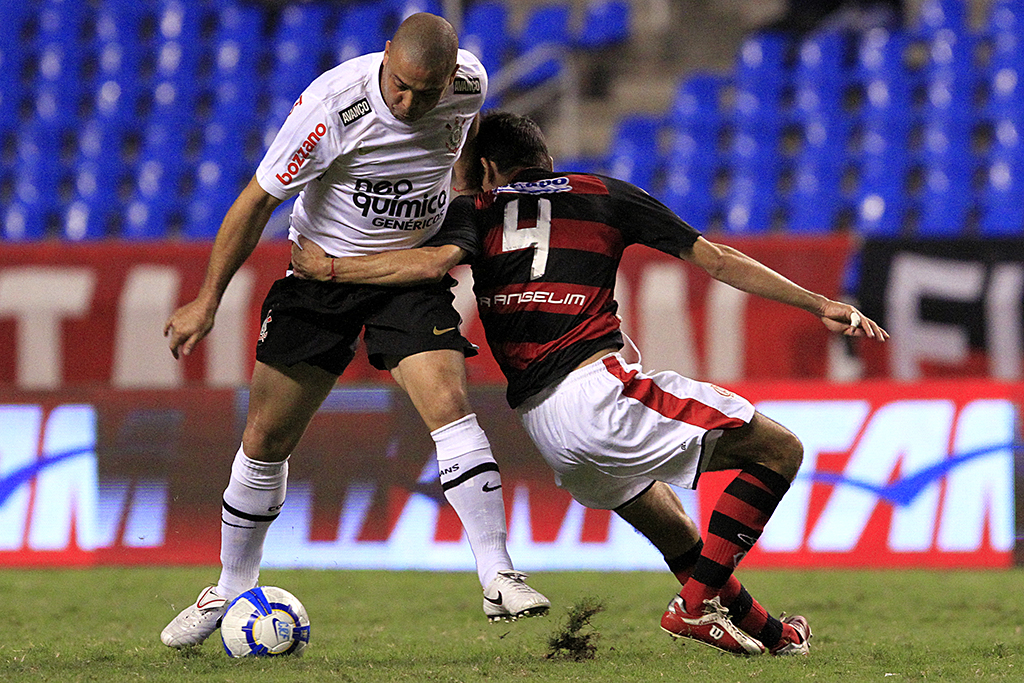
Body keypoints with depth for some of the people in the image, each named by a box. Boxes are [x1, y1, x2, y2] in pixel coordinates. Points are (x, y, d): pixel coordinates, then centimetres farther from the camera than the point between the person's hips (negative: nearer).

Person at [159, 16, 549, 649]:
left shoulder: (470, 83, -14)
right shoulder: (332, 105, -26)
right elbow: (259, 199, -14)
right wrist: (208, 300, -9)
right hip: (324, 266, -1)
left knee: (449, 404, -21)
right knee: (265, 439, 1)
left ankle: (498, 579, -20)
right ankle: (232, 592, 20)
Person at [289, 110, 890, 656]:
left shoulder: (477, 210, 17)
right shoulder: (604, 195, 18)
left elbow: (436, 260, -7)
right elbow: (719, 260, 18)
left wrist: (327, 268, 1)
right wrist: (819, 305, 21)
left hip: (542, 425, 4)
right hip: (599, 384, -4)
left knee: (676, 537, 26)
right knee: (779, 450, 2)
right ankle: (700, 602, -7)